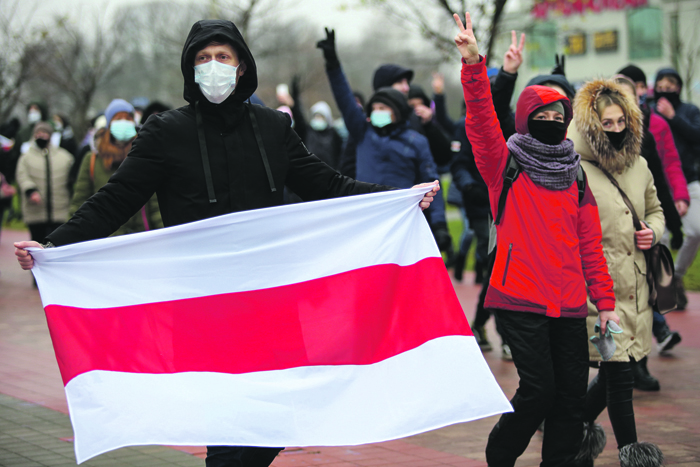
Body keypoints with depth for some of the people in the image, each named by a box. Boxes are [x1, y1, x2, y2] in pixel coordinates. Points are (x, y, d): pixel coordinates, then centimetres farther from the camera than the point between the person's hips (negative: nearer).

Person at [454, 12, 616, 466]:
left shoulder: (575, 176, 15)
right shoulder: (506, 164, 3)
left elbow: (590, 243, 15)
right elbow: (482, 122, -15)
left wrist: (605, 300, 10)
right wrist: (474, 65, -29)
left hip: (569, 304, 5)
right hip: (520, 299, -5)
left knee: (572, 393, 3)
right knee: (539, 389, -10)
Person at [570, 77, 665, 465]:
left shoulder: (638, 166, 11)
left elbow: (655, 209, 26)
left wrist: (653, 231, 4)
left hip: (636, 284, 7)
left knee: (615, 370, 12)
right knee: (619, 372, -8)